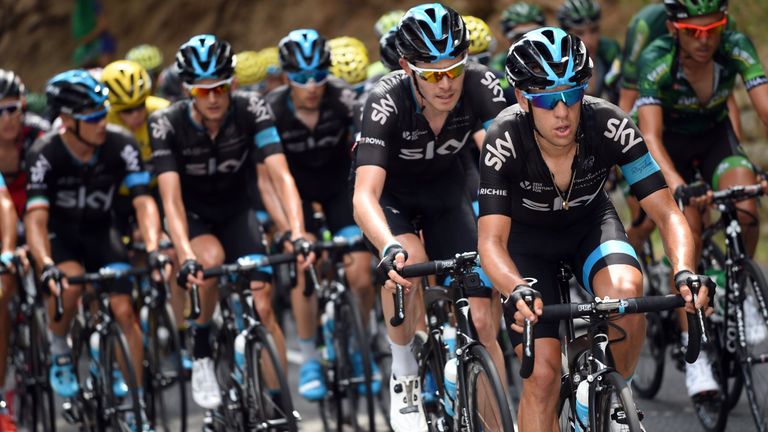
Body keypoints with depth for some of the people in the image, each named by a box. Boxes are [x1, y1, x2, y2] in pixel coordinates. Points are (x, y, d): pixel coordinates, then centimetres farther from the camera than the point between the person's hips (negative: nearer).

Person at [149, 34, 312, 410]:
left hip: (237, 212, 1)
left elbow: (281, 177, -31)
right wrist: (186, 257, -48)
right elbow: (171, 198, -33)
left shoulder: (251, 110, -23)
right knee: (211, 259, -34)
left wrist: (298, 235, -46)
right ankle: (201, 353, -12)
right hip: (193, 216, -1)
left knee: (264, 307, -13)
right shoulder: (167, 124, -25)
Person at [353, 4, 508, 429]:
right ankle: (404, 375, -11)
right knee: (408, 261, -34)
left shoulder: (480, 85, -29)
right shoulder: (386, 102, -36)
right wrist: (390, 249, -63)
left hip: (444, 186, 3)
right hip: (389, 190, -2)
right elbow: (364, 197, -44)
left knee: (482, 319, -8)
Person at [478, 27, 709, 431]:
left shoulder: (609, 125, -29)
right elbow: (491, 239, -35)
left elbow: (667, 214, -28)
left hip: (590, 222, 1)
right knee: (542, 374, -15)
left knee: (626, 290, -33)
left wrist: (685, 273, -47)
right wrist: (517, 291, -56)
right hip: (526, 233, -1)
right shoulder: (504, 139, -32)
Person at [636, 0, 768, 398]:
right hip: (671, 144, -2)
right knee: (687, 238, -22)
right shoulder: (655, 60, -30)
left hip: (715, 136, 2)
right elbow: (651, 136, -37)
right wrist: (676, 184, -55)